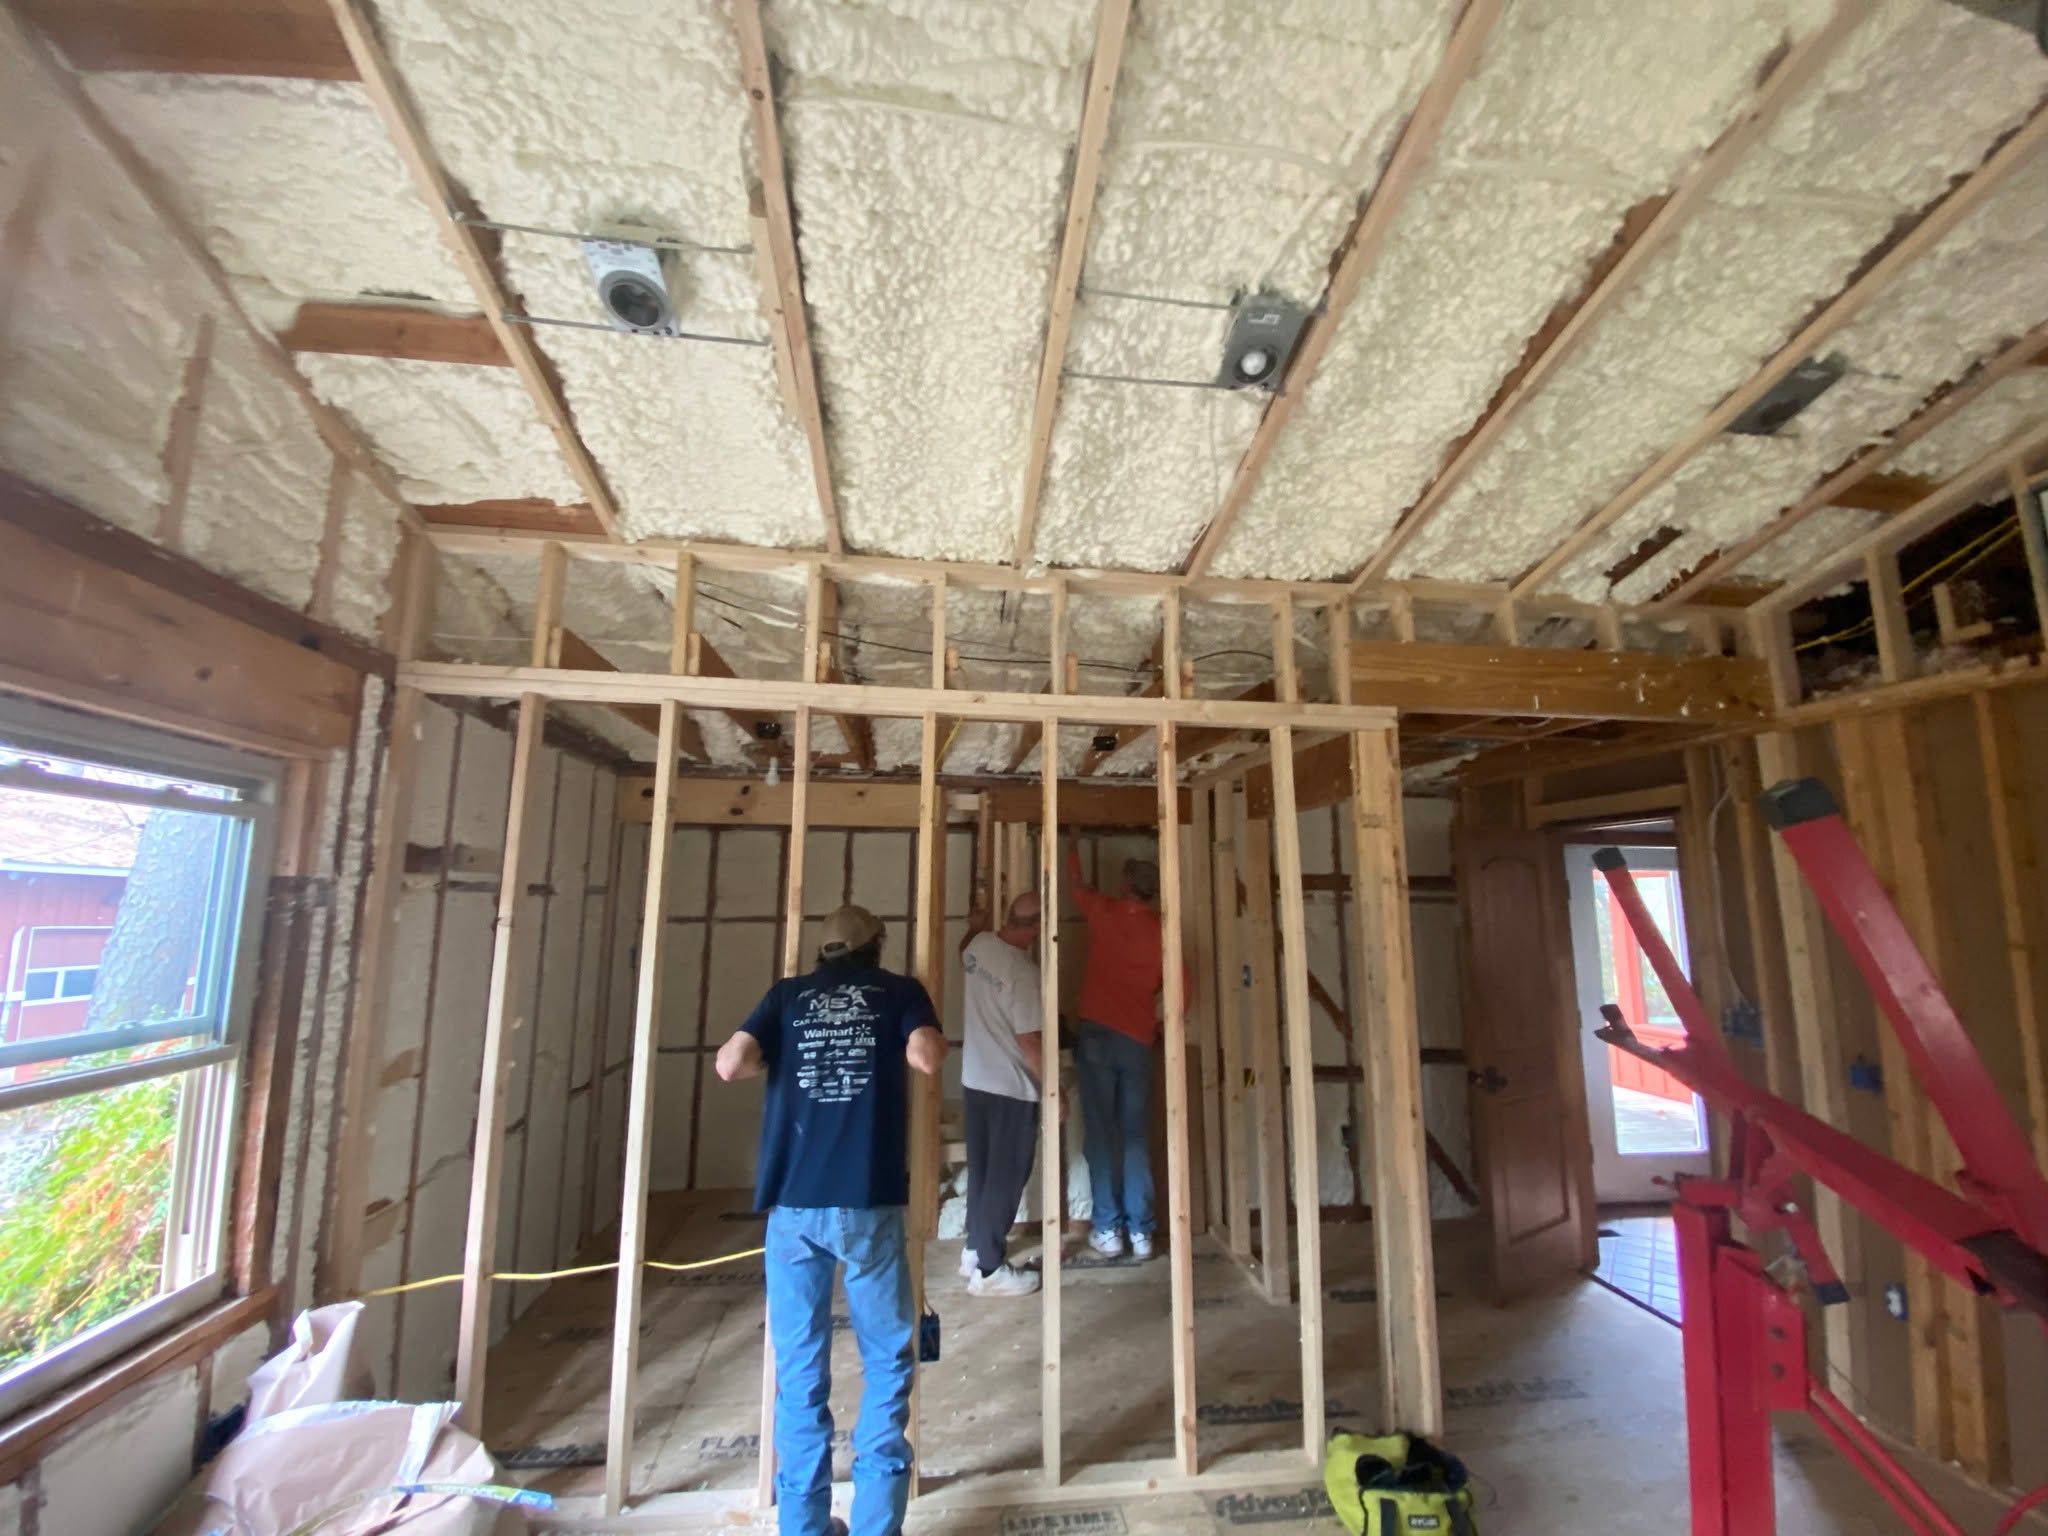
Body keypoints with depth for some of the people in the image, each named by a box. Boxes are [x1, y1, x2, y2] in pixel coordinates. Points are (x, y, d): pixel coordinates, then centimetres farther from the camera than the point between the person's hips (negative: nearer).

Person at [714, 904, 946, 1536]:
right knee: (886, 1362, 15)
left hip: (792, 1205, 2)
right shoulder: (900, 990, 6)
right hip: (868, 1204, -1)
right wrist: (902, 1044, 10)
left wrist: (776, 1057, 18)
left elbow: (729, 1064, -2)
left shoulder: (787, 993, 11)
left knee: (799, 1371, 14)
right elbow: (928, 1059, -11)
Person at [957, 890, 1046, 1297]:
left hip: (975, 1077, 8)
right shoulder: (1023, 972, -26)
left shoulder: (977, 945, -2)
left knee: (982, 1168, 20)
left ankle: (975, 1249, 34)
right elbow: (1030, 1042, -23)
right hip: (1012, 1087, -8)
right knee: (1006, 1176, 6)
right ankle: (988, 1269, 17)